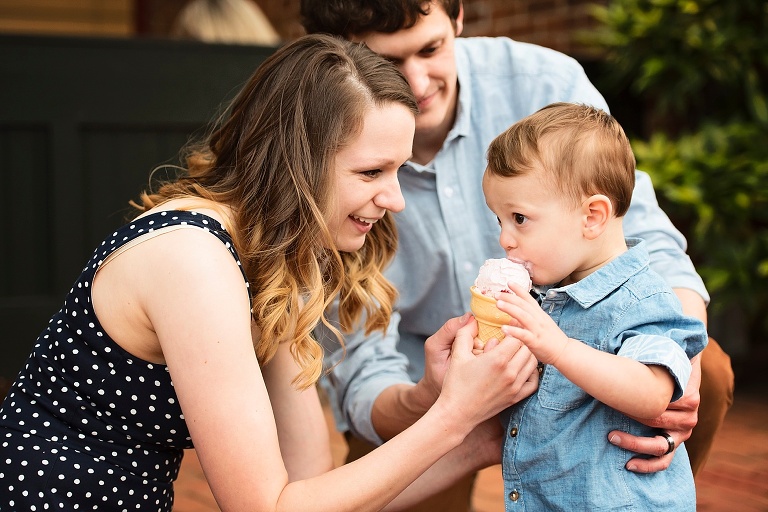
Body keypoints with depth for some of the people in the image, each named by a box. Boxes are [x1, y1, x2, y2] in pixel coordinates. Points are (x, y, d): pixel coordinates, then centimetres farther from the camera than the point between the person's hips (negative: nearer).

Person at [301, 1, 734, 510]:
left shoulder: (543, 81, -20)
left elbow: (645, 241, -20)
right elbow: (363, 371, -23)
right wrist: (422, 405, -48)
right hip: (417, 377, -1)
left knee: (708, 368, -23)